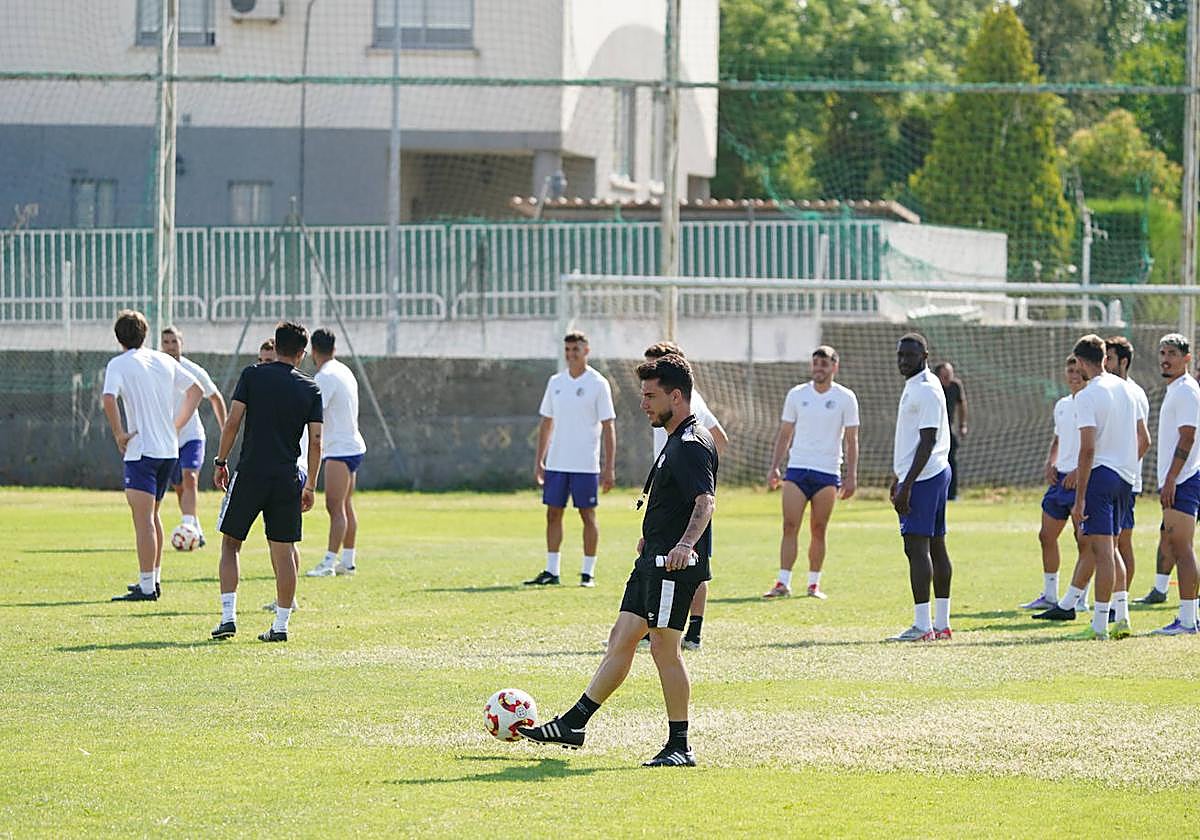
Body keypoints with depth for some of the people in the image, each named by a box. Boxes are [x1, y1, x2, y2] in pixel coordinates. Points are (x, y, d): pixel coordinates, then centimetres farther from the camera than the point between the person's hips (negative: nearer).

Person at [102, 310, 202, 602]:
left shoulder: (119, 364, -7)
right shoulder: (164, 361, 11)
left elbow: (108, 398, -24)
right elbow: (195, 390, 19)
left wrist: (119, 434, -14)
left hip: (141, 449, -7)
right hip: (169, 449, 7)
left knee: (143, 519, -8)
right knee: (153, 515, 20)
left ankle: (146, 587, -12)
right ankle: (154, 579, 27)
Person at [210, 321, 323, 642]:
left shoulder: (253, 375, -1)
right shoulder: (311, 389, 5)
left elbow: (233, 422, -6)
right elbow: (316, 440, 2)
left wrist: (221, 462, 4)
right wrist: (310, 486, 8)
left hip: (250, 473, -2)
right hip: (288, 478, 2)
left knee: (230, 543, 9)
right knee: (283, 551, 7)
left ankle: (228, 616, -2)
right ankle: (281, 624, 6)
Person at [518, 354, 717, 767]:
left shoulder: (692, 445, -16)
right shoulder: (677, 441, 18)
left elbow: (706, 500, -29)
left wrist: (687, 543, -44)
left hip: (675, 564, -11)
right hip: (653, 560, 11)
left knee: (664, 645, -8)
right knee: (622, 637, 11)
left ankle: (680, 747, -3)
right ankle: (573, 724, 15)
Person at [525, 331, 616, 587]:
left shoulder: (598, 384, -4)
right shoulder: (556, 382, 10)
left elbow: (608, 427, -5)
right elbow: (546, 423, 15)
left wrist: (609, 467, -10)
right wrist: (539, 461, 9)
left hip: (586, 464, -5)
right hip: (556, 462, 5)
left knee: (588, 515, 0)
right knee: (553, 513, 4)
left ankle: (588, 573, 5)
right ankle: (551, 571, 8)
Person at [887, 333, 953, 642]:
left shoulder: (926, 390, -15)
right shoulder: (915, 386, 17)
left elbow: (927, 442, -20)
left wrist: (907, 485, -22)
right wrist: (899, 478, 26)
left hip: (922, 478, -11)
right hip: (936, 475, 11)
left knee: (916, 547, -12)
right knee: (936, 547, 10)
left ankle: (922, 626, -14)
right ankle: (941, 624, 13)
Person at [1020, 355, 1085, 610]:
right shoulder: (1061, 406, 15)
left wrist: (1080, 471, -20)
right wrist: (1049, 463, 9)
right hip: (1060, 478, 8)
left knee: (1082, 539, -6)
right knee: (1047, 536, 10)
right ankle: (1049, 596, 19)